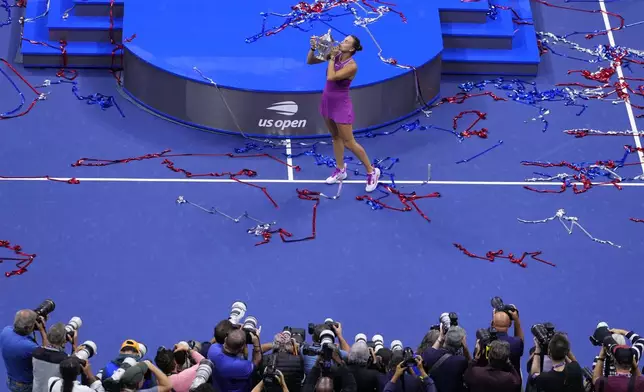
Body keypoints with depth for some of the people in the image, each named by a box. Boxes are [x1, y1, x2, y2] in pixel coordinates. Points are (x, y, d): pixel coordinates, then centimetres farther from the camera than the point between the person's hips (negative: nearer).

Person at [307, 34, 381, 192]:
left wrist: (332, 57, -23)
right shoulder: (335, 56, -5)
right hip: (327, 101, 7)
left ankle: (372, 172, 11)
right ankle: (340, 170, 33)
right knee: (336, 137, 19)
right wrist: (313, 49, -17)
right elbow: (310, 61, 1)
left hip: (341, 105, -7)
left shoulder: (352, 65, -24)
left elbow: (331, 77, -33)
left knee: (349, 142, -2)